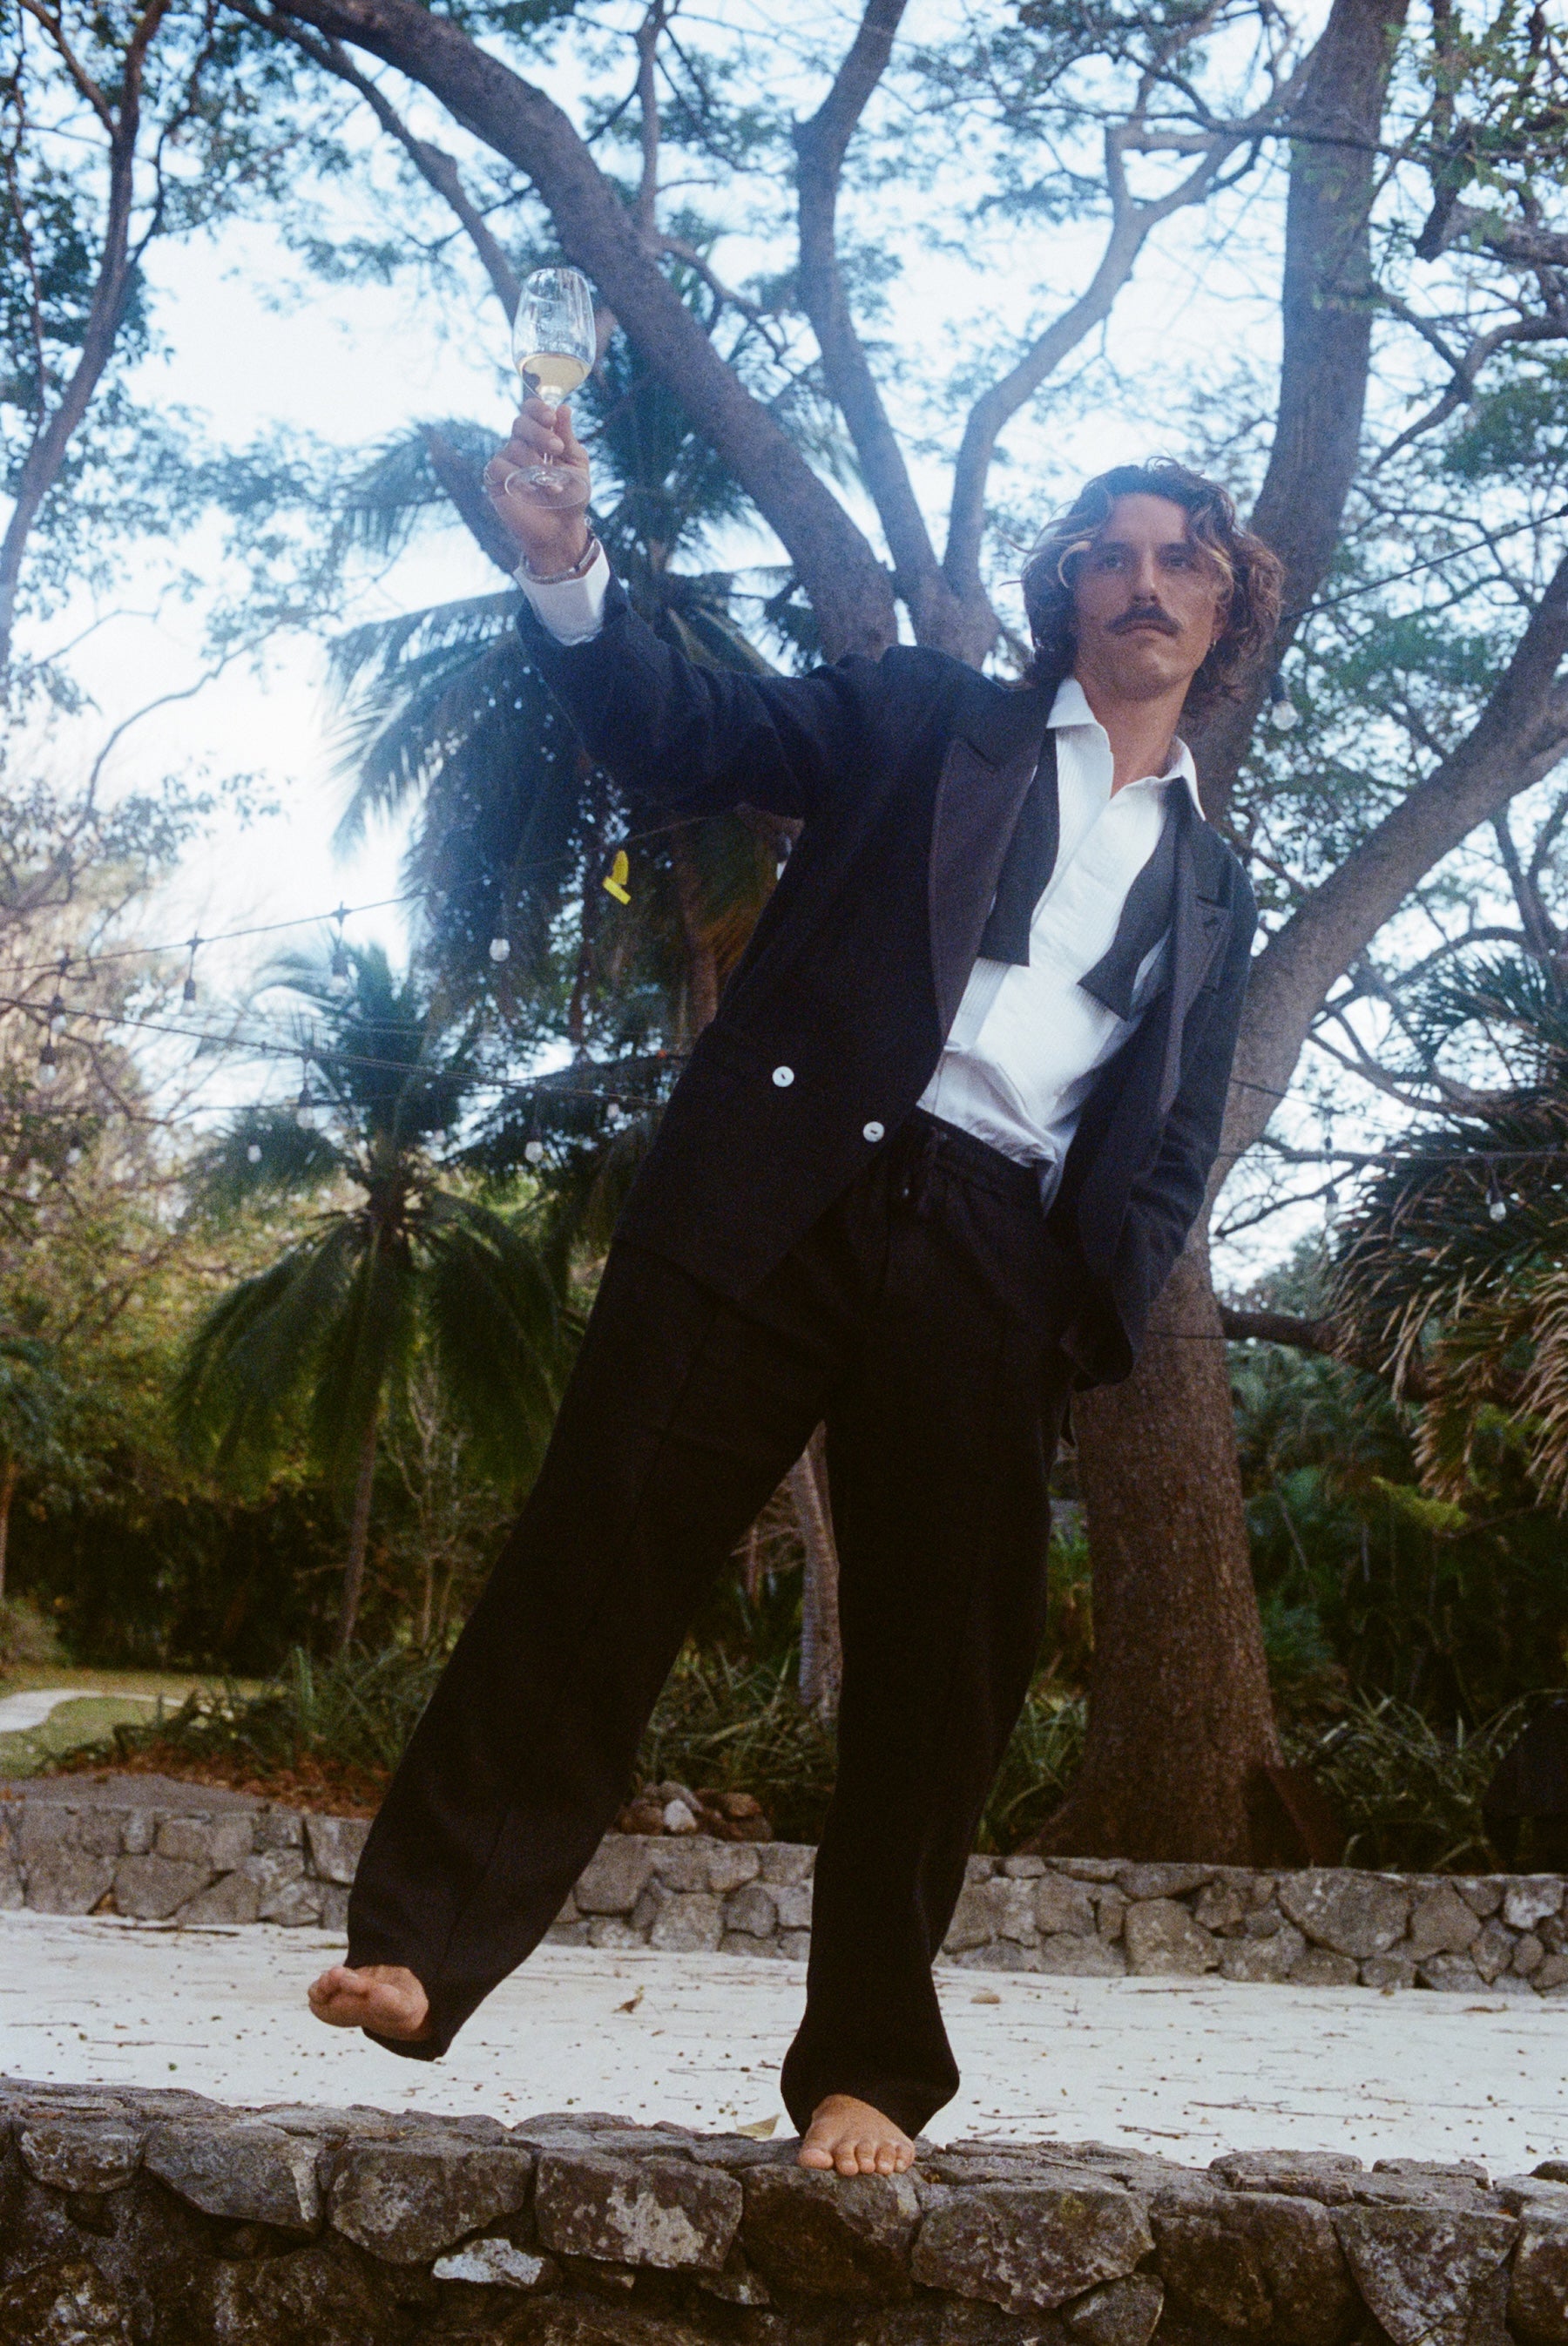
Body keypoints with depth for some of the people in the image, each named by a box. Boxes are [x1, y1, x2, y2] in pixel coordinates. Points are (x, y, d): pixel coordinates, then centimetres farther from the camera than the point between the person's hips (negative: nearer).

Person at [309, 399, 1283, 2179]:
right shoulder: (924, 720, 15)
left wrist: (1094, 1326, 1)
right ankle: (426, 1942, -1)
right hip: (784, 1194, -2)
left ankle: (869, 2069, 10)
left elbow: (1173, 1147, 18)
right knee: (600, 1552, -7)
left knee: (944, 1665, 1)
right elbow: (682, 736, 4)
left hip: (994, 1264, 2)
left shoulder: (1211, 890, 22)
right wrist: (565, 571, -14)